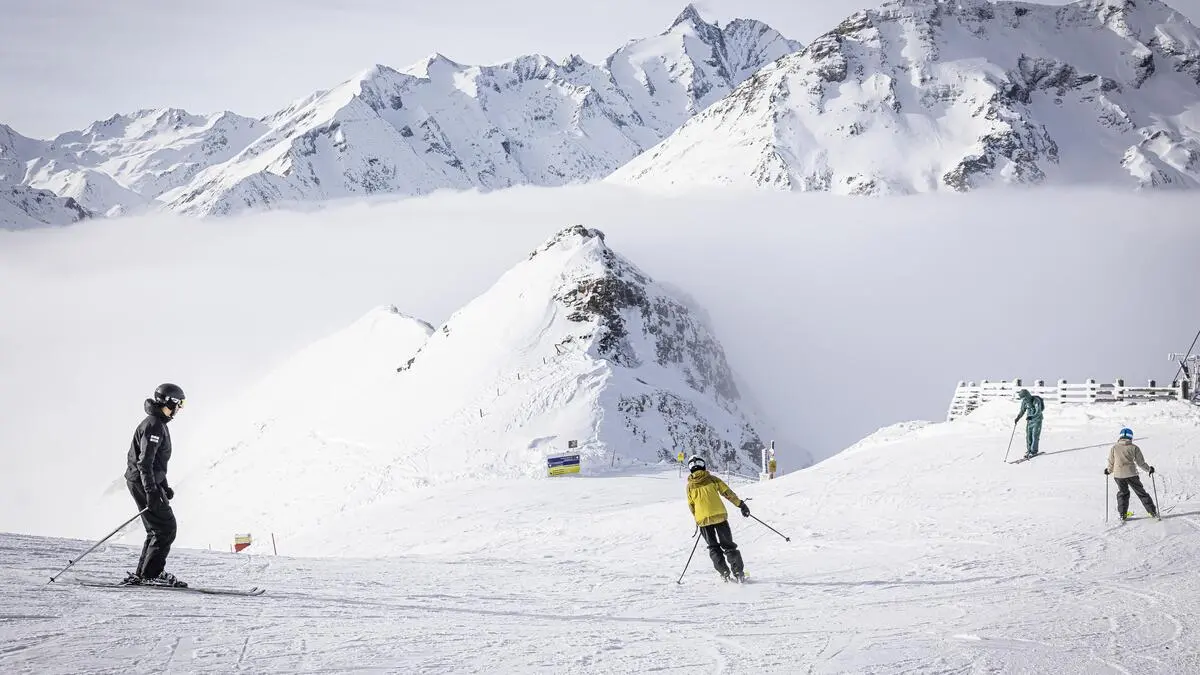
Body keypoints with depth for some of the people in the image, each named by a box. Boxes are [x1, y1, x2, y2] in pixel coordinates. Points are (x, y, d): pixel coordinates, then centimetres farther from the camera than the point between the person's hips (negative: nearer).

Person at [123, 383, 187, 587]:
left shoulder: (159, 424, 18)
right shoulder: (153, 425, -16)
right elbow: (144, 462, -23)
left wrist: (164, 486, 28)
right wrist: (151, 492, -28)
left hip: (150, 482, 11)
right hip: (144, 483, -11)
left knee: (158, 530, 13)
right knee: (166, 528, -10)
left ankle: (142, 574, 14)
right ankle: (151, 574, -10)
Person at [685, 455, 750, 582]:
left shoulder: (690, 486, 5)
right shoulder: (712, 479, 1)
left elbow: (691, 506, 12)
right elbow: (728, 493, 1)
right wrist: (741, 504, 8)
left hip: (703, 520, 0)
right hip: (720, 515, 0)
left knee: (713, 547, 15)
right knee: (728, 545, 9)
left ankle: (724, 573, 2)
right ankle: (739, 573, 1)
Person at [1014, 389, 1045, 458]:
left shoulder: (1036, 400, -22)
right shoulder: (1024, 401, -2)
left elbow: (1038, 412, -29)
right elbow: (1022, 411, 11)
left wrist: (1032, 416, -43)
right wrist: (1017, 418, -3)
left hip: (1037, 419, -6)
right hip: (1029, 421, 6)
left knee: (1035, 436, -9)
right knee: (1028, 436, 2)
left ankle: (1034, 451, -4)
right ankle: (1029, 451, 10)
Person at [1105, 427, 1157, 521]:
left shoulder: (1114, 448, 2)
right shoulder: (1134, 447, -2)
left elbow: (1111, 463, 6)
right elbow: (1140, 462, 0)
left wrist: (1108, 471, 26)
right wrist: (1149, 469, 16)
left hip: (1118, 475, 1)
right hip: (1131, 474, -1)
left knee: (1123, 493, 22)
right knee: (1141, 493, 10)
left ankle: (1122, 514, 16)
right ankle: (1153, 512, 11)